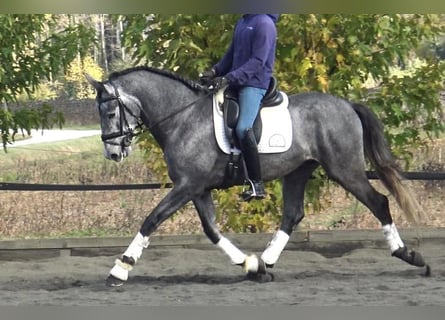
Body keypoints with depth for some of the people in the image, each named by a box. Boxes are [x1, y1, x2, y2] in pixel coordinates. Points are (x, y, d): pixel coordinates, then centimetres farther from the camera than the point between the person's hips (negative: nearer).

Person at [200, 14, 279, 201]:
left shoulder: (264, 24, -11)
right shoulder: (242, 22, 16)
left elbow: (257, 62, -18)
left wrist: (229, 78, -24)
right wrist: (215, 71, 3)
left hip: (255, 84, -10)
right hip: (236, 83, 10)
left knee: (243, 128, -25)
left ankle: (257, 184, -24)